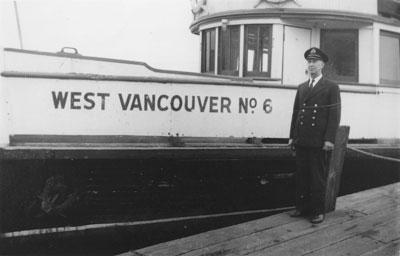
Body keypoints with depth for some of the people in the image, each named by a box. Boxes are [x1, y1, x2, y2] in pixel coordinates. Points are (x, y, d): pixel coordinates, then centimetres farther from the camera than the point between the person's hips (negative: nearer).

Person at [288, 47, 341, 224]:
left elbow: (334, 115, -6)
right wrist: (292, 136, 10)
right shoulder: (301, 88, 16)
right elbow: (295, 113, 15)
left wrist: (329, 139, -13)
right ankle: (302, 207, 19)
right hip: (301, 141, 5)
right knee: (301, 175, 8)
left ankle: (318, 211, 12)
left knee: (318, 178, 2)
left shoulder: (331, 87, 1)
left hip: (319, 142, -4)